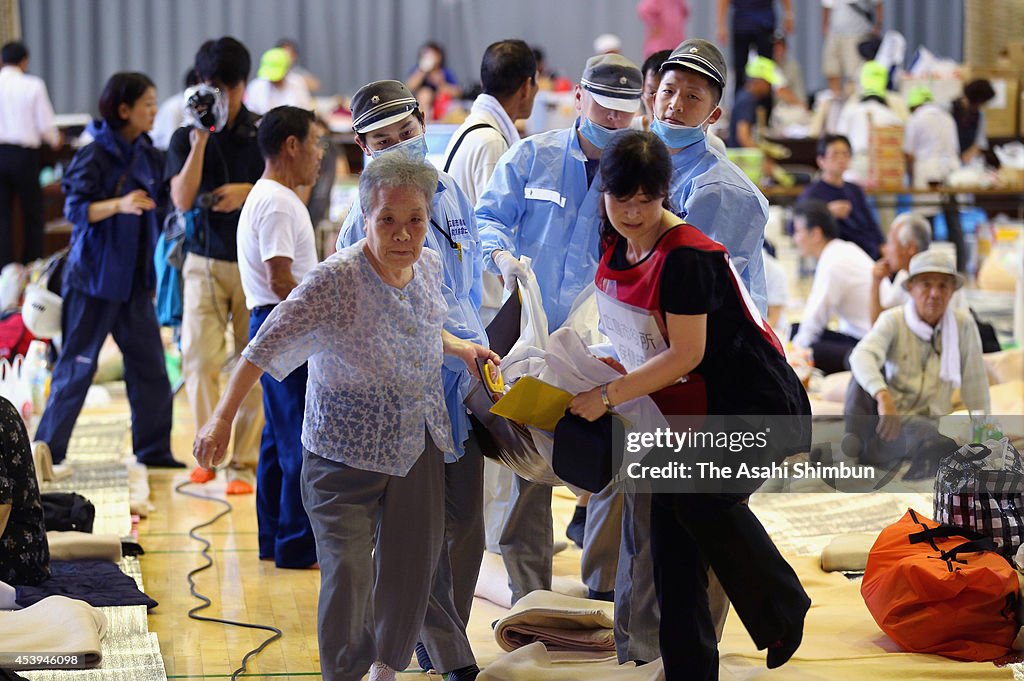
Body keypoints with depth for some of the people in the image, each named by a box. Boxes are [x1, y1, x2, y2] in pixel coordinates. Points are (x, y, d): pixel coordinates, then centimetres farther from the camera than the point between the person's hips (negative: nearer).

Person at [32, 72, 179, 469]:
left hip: (134, 279, 7)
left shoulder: (148, 156, 8)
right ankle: (47, 448, 5)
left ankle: (153, 450, 16)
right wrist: (119, 205, -34)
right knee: (78, 365, -3)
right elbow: (75, 209, -20)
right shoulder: (95, 156, -13)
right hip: (95, 275, -7)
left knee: (149, 362, 7)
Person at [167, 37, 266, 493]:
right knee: (199, 357, -11)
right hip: (205, 261, 0)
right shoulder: (185, 138, 3)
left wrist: (248, 191, -13)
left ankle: (244, 460, 8)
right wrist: (199, 142, -18)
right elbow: (182, 199, -9)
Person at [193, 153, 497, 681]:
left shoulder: (429, 267, 1)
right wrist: (223, 418, -28)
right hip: (347, 453, -6)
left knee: (411, 564, 13)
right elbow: (267, 345, -22)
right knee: (348, 572, -11)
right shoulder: (334, 280, -21)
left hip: (418, 445, 6)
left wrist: (460, 348, 4)